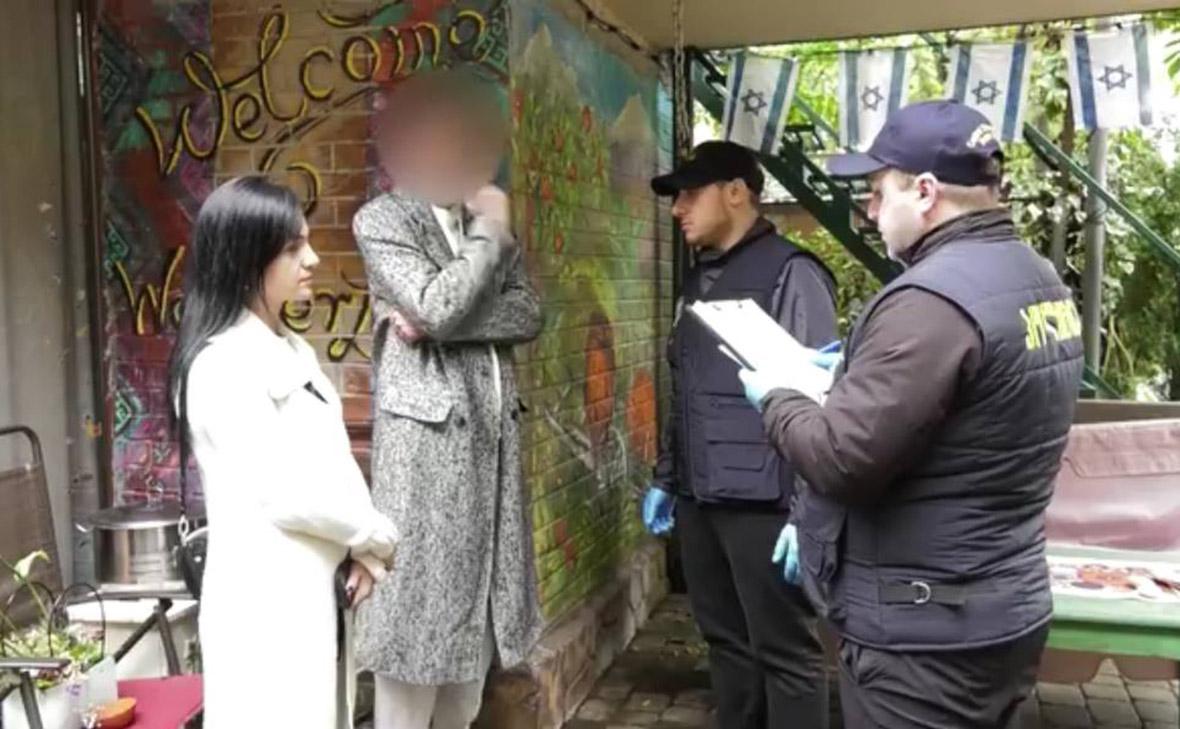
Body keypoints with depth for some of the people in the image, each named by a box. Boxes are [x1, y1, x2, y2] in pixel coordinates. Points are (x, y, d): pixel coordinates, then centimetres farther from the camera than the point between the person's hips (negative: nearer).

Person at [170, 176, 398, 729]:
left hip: (314, 586, 8)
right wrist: (378, 538, -7)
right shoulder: (223, 363, -17)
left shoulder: (293, 350, 10)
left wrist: (361, 549, -4)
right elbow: (283, 492, -21)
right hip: (266, 595, -8)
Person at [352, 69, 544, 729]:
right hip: (426, 431, -6)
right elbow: (437, 303, -18)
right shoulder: (381, 219, -3)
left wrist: (439, 325, -10)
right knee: (419, 598, -1)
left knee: (476, 600, 13)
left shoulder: (487, 220, 14)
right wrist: (491, 234, -6)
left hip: (493, 429, 6)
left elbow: (529, 314, 3)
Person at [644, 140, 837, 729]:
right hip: (697, 499, 8)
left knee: (783, 653, 4)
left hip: (760, 502, -7)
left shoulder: (792, 275, -8)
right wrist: (665, 478, 20)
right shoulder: (698, 280, 16)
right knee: (725, 642, 16)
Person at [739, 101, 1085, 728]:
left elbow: (841, 458, -25)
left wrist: (778, 396, -8)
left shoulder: (932, 299, -24)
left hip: (923, 636, -9)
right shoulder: (1039, 280, 6)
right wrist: (857, 372, 11)